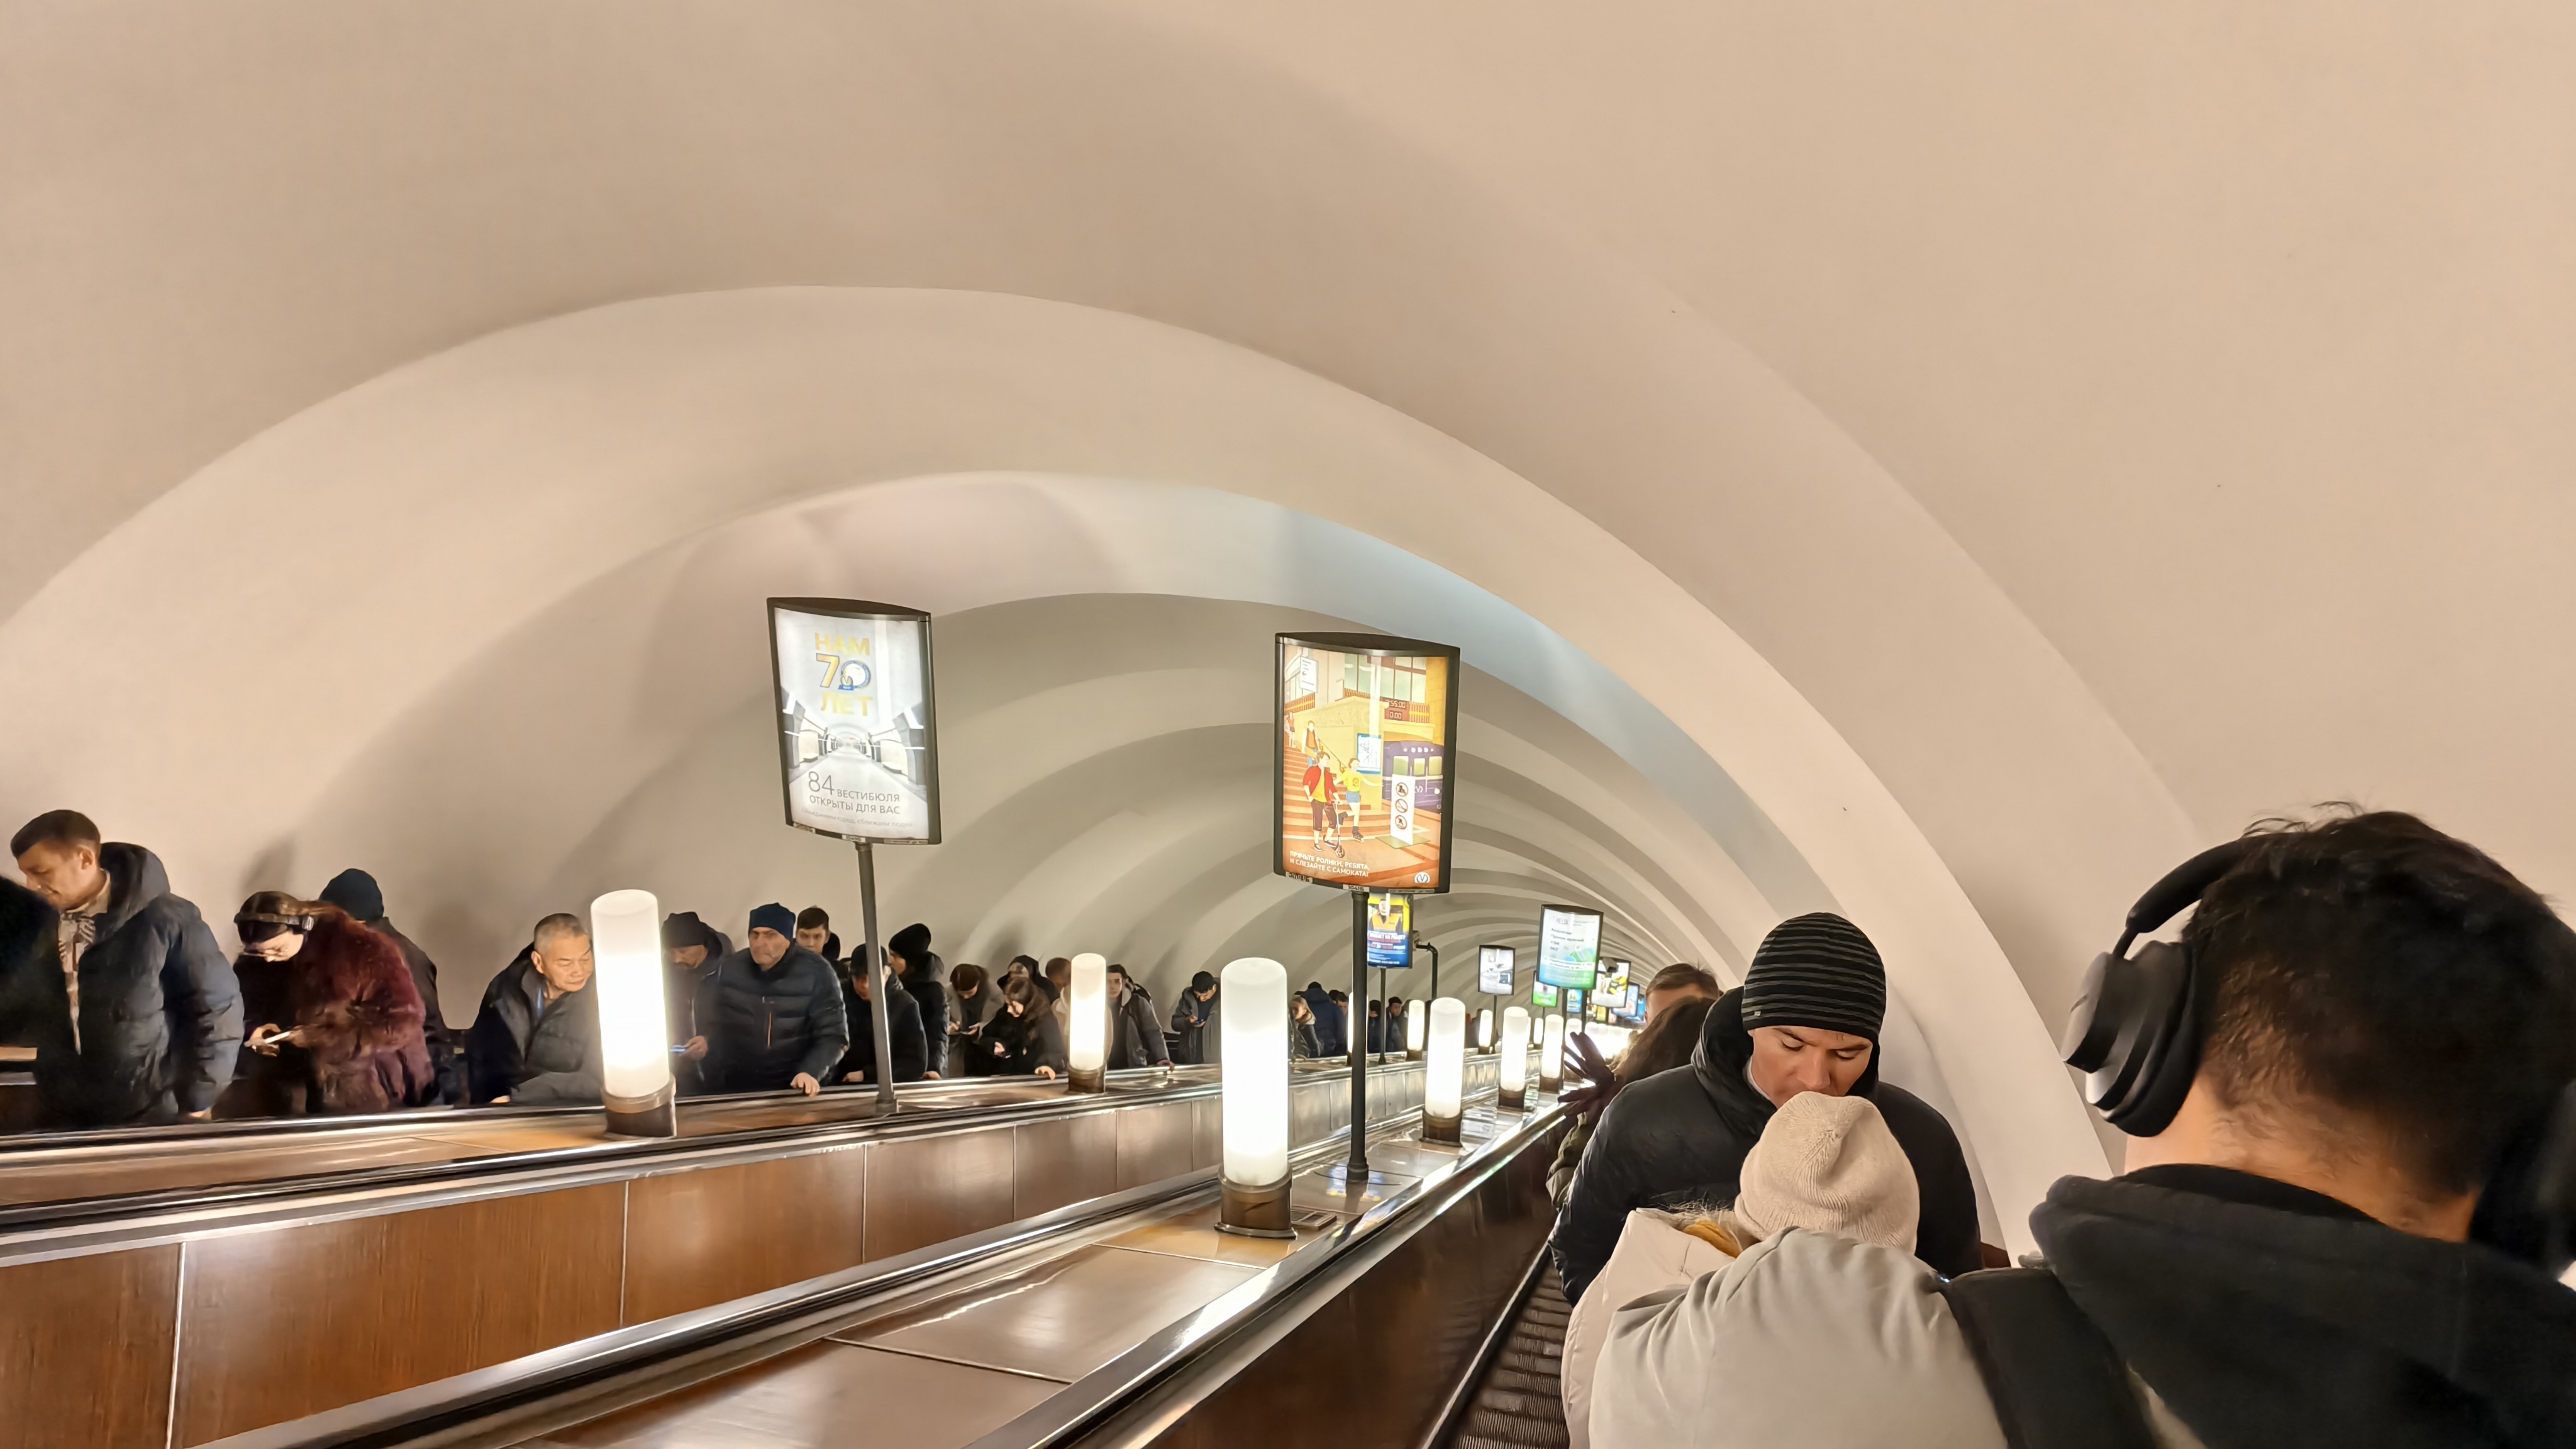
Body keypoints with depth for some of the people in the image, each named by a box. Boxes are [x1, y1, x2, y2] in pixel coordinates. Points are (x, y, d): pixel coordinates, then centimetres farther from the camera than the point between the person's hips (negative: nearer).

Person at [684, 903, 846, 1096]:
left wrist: (811, 1073, -23)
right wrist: (705, 1041, -8)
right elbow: (708, 1023, 13)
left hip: (796, 1087, -4)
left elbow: (832, 1035, -8)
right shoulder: (726, 969, 3)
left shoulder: (816, 973, -6)